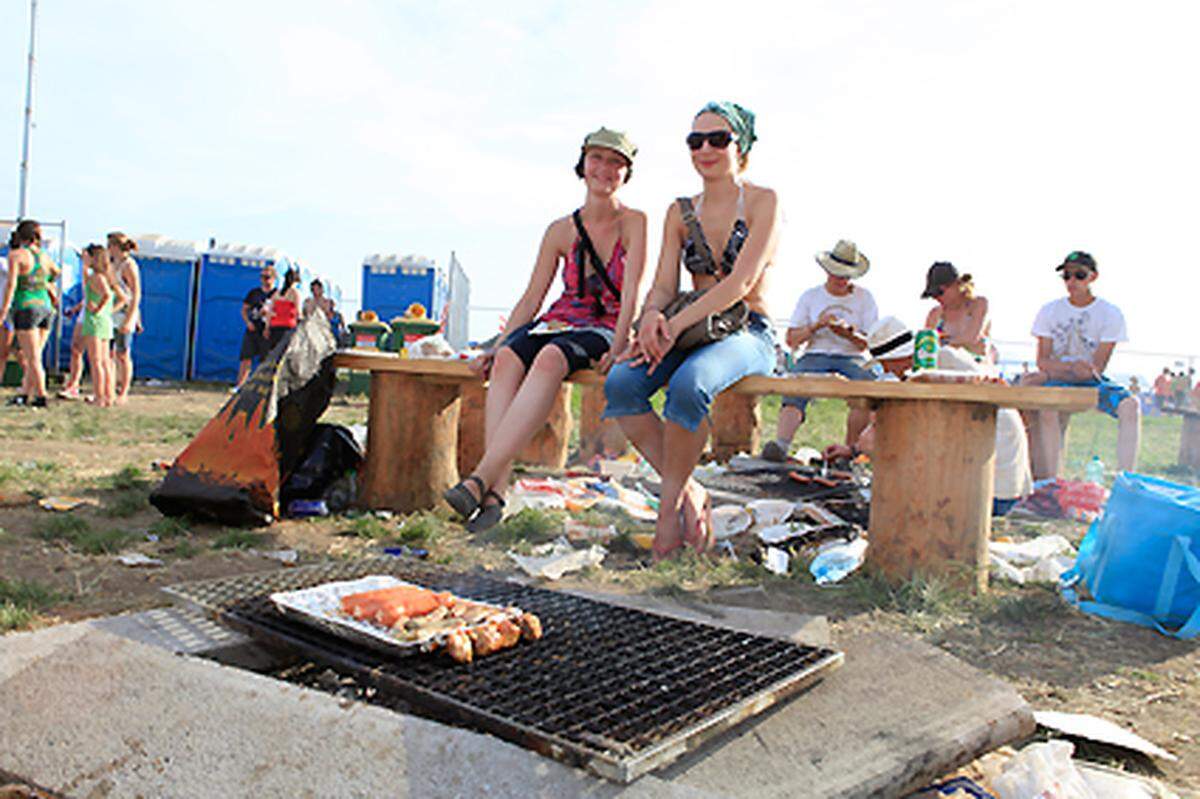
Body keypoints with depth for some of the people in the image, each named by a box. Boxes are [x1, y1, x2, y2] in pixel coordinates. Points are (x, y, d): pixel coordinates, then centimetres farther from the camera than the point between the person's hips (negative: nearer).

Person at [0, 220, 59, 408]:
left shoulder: (16, 255, -7)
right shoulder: (44, 256, 10)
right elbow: (56, 272, 32)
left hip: (26, 309, -6)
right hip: (45, 308, 6)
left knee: (33, 358, -4)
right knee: (34, 356, 10)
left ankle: (41, 396, -5)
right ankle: (25, 394, 14)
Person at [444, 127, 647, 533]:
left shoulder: (633, 222, 1)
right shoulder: (562, 230, 11)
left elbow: (631, 292, -9)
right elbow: (531, 298, 10)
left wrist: (618, 347, -23)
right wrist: (498, 344, -3)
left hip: (602, 331, -4)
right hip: (556, 323, 4)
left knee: (551, 359, -38)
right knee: (507, 360, -31)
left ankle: (480, 478, -45)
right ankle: (497, 491, -40)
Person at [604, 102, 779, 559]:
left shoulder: (763, 203, -1)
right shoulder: (680, 212, 14)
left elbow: (740, 284, -14)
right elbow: (664, 284, 6)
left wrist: (676, 325, -25)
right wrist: (653, 315, -19)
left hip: (749, 336, -5)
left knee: (688, 384, -38)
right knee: (619, 385, -26)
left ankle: (671, 503, -19)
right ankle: (689, 494, -17)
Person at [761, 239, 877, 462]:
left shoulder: (864, 298, 13)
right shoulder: (810, 296, 14)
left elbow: (871, 344, 7)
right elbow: (791, 340, 10)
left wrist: (848, 333, -13)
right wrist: (816, 326, -7)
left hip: (851, 358, 0)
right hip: (815, 355, 0)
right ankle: (781, 444, -50)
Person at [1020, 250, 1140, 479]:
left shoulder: (1111, 314, -2)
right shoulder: (1049, 311, 4)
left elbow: (1096, 368, -8)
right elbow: (1042, 361, -1)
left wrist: (1047, 376, -19)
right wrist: (1072, 367, -23)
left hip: (1093, 382, 1)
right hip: (1056, 382, -1)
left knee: (1130, 405, -28)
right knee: (1046, 409, -34)